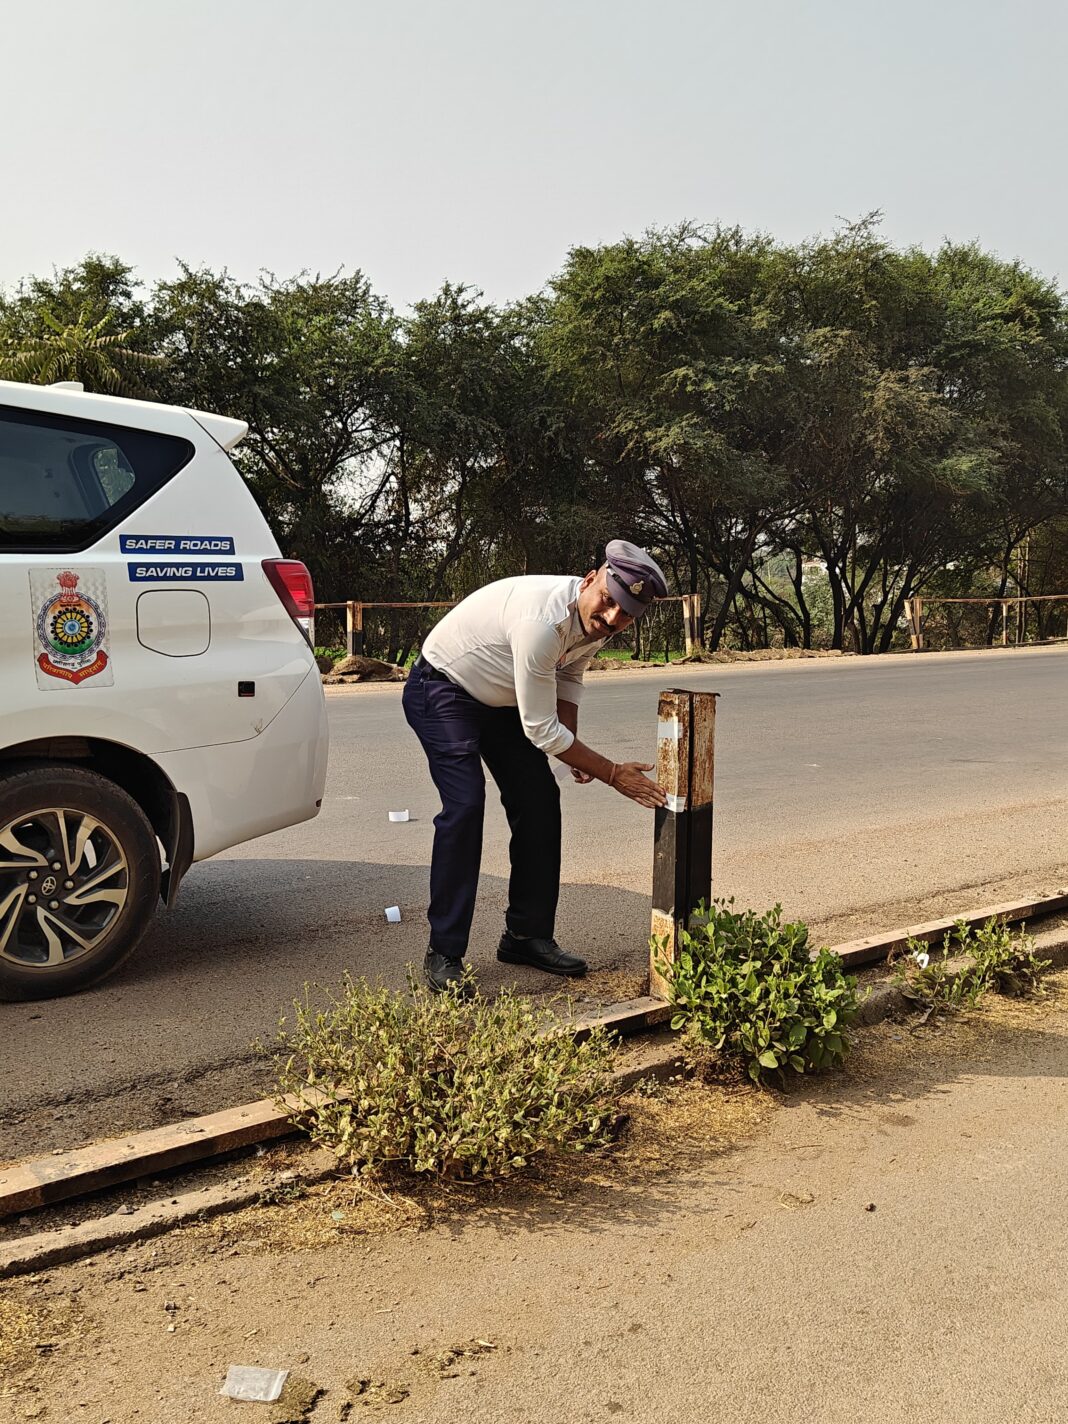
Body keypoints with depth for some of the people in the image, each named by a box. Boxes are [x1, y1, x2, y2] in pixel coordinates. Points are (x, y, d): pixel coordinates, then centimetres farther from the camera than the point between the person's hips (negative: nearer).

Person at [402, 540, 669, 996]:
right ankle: (443, 955, -14)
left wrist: (573, 745, -1)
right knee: (465, 803, -23)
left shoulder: (597, 622, -10)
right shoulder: (543, 620, -38)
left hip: (500, 700, 9)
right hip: (441, 690, -8)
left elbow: (569, 676, 12)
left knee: (539, 801, 3)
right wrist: (612, 774, -24)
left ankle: (527, 935, 15)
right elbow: (540, 730, -31)